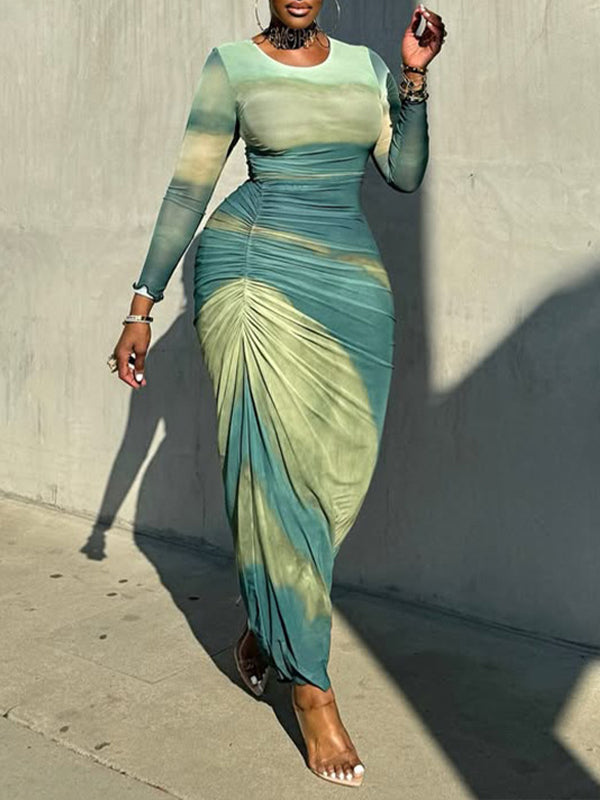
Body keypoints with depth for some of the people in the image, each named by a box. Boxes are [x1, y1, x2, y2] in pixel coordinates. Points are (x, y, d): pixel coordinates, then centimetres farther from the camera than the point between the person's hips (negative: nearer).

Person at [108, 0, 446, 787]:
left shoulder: (367, 64, 15)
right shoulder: (232, 64, 4)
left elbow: (406, 175, 8)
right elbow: (188, 188, 1)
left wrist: (415, 76, 0)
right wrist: (143, 304, -3)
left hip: (354, 285, 4)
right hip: (254, 271, -4)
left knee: (334, 474, 3)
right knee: (276, 468, -8)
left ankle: (266, 626, 29)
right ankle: (311, 686, 1)